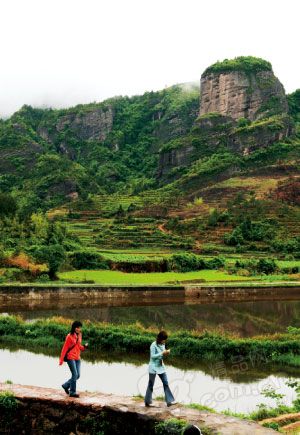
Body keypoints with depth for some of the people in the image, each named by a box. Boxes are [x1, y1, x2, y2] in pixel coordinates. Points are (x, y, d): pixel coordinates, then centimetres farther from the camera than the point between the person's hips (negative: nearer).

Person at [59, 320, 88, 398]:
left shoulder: (79, 336, 9)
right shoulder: (69, 336, -11)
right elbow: (65, 348, -9)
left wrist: (84, 346, -4)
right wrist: (61, 360, -10)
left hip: (77, 358, 7)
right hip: (70, 358, -7)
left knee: (77, 375, 6)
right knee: (75, 375, -9)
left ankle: (66, 385, 26)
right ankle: (72, 392, 2)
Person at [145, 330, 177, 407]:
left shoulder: (163, 344, 4)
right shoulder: (154, 345, -17)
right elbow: (152, 356, -19)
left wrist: (166, 353, -9)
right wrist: (162, 353, -24)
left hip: (161, 367, 7)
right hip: (154, 367, -7)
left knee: (166, 383, 1)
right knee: (151, 384, 5)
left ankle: (169, 401, 3)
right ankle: (148, 402, 17)